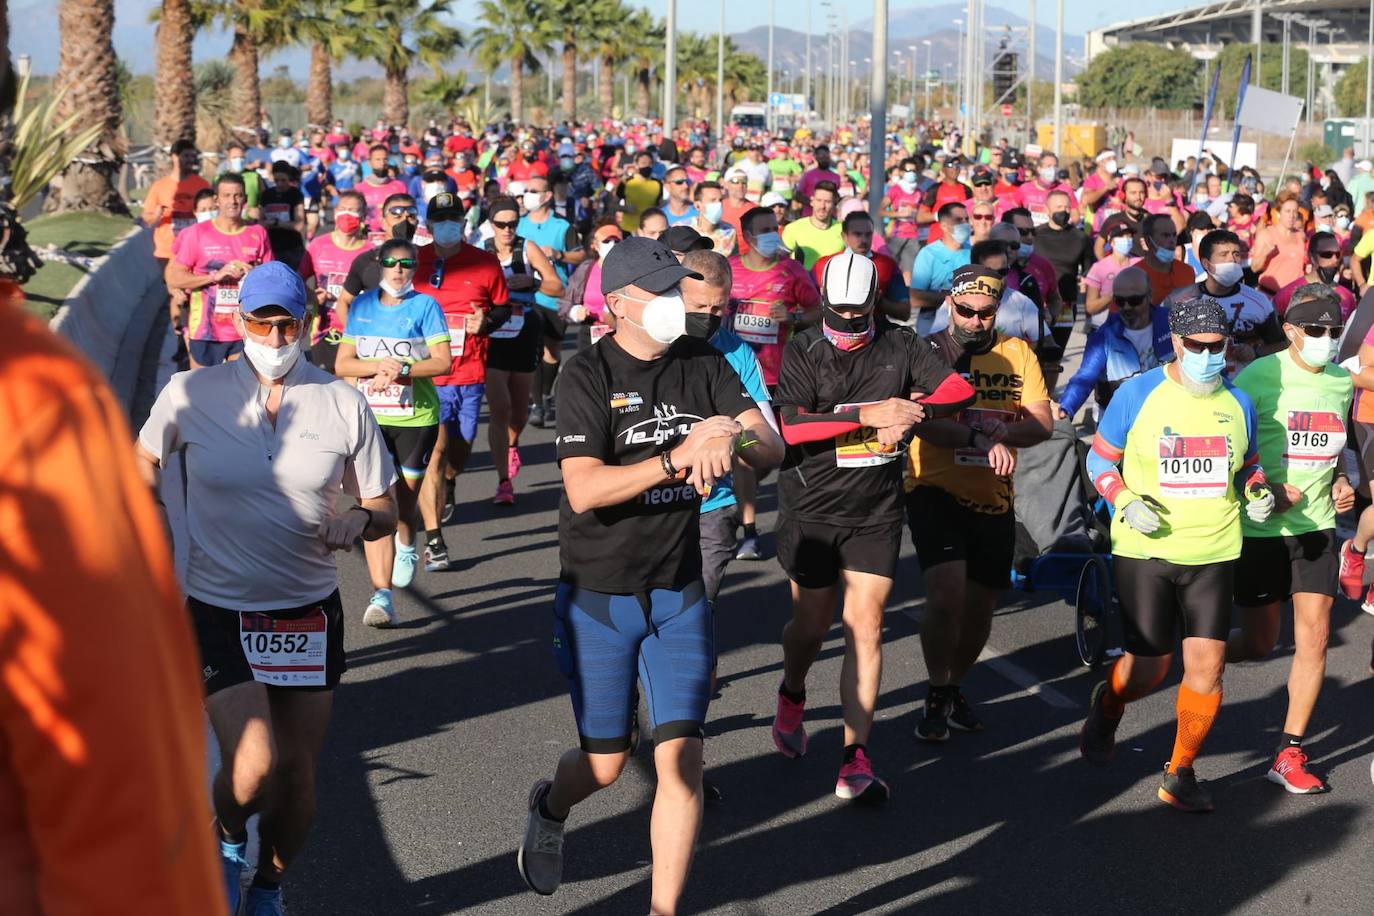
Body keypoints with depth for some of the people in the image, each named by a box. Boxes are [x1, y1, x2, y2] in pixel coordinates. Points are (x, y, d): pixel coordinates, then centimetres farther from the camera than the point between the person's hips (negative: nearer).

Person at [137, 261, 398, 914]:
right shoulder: (191, 394, -5)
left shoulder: (344, 403, -1)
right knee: (255, 765, -19)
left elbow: (384, 509, 6)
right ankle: (225, 839, 17)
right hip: (220, 612, -2)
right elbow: (145, 460, 15)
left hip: (309, 613, 2)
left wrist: (357, 523, -17)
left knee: (297, 779, 9)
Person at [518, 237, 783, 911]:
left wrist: (734, 436, -27)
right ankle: (549, 809, 43)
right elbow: (583, 489, -23)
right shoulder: (589, 374, -12)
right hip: (598, 596, -3)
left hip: (679, 595, 3)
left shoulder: (703, 364, 2)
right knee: (606, 764, 7)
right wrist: (678, 458, -31)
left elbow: (773, 448, -5)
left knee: (681, 758, -7)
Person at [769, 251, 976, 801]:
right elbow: (791, 425, -19)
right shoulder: (803, 351, -6)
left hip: (875, 513, 1)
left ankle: (855, 761, -3)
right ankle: (792, 695, 46)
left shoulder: (900, 346, 0)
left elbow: (959, 390, -5)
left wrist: (914, 413, -24)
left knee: (865, 628, -5)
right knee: (812, 623, 11)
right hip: (811, 510, -1)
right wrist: (869, 414, -25)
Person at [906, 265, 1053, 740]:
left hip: (994, 499, 4)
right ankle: (938, 696, 0)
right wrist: (982, 440, -36)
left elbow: (1042, 423, -2)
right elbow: (925, 420, -21)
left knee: (979, 607, 14)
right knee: (946, 597, -19)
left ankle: (955, 687, 37)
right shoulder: (928, 351, -7)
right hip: (936, 491, -4)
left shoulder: (1017, 353, 5)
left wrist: (1000, 436, -22)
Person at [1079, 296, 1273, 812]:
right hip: (1145, 552, -3)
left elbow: (1249, 465, 21)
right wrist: (1125, 502, -13)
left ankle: (1180, 774, 14)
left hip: (1214, 554, 3)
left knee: (1207, 664, -5)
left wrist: (1257, 493, -1)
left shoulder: (1238, 403, 6)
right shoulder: (1138, 394, -4)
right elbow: (1099, 458, 3)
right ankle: (1107, 707, 39)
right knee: (1149, 668, 2)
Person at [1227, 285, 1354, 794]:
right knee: (1258, 642, 2)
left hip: (1316, 524, 5)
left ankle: (1290, 753, 7)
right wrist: (1265, 491, -20)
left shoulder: (1341, 381, 8)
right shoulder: (1260, 375, -11)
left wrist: (1341, 482, 4)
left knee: (1313, 637, -3)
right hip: (1261, 527, -5)